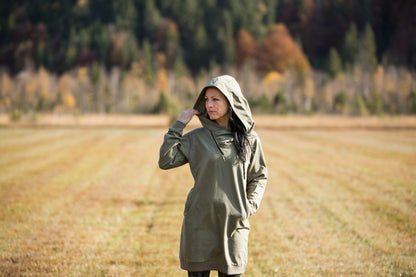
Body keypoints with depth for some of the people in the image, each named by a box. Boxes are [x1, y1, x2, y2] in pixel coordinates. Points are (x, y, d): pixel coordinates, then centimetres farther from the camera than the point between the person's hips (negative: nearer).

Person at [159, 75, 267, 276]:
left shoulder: (250, 139, 3)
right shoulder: (196, 138, 0)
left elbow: (259, 177, 13)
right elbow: (166, 161, -8)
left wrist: (250, 206, -1)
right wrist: (178, 125, -8)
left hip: (233, 223, 0)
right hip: (199, 224, 0)